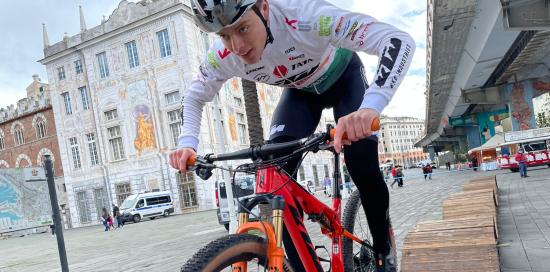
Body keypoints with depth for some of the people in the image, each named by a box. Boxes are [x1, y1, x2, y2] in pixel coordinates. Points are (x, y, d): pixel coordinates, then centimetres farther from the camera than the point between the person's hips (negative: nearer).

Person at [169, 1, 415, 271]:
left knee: (363, 165, -23)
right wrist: (187, 143, -26)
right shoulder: (222, 56, -27)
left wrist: (370, 106, -63)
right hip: (300, 89, 4)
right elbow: (194, 98, -6)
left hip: (343, 77, -3)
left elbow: (399, 40, -47)